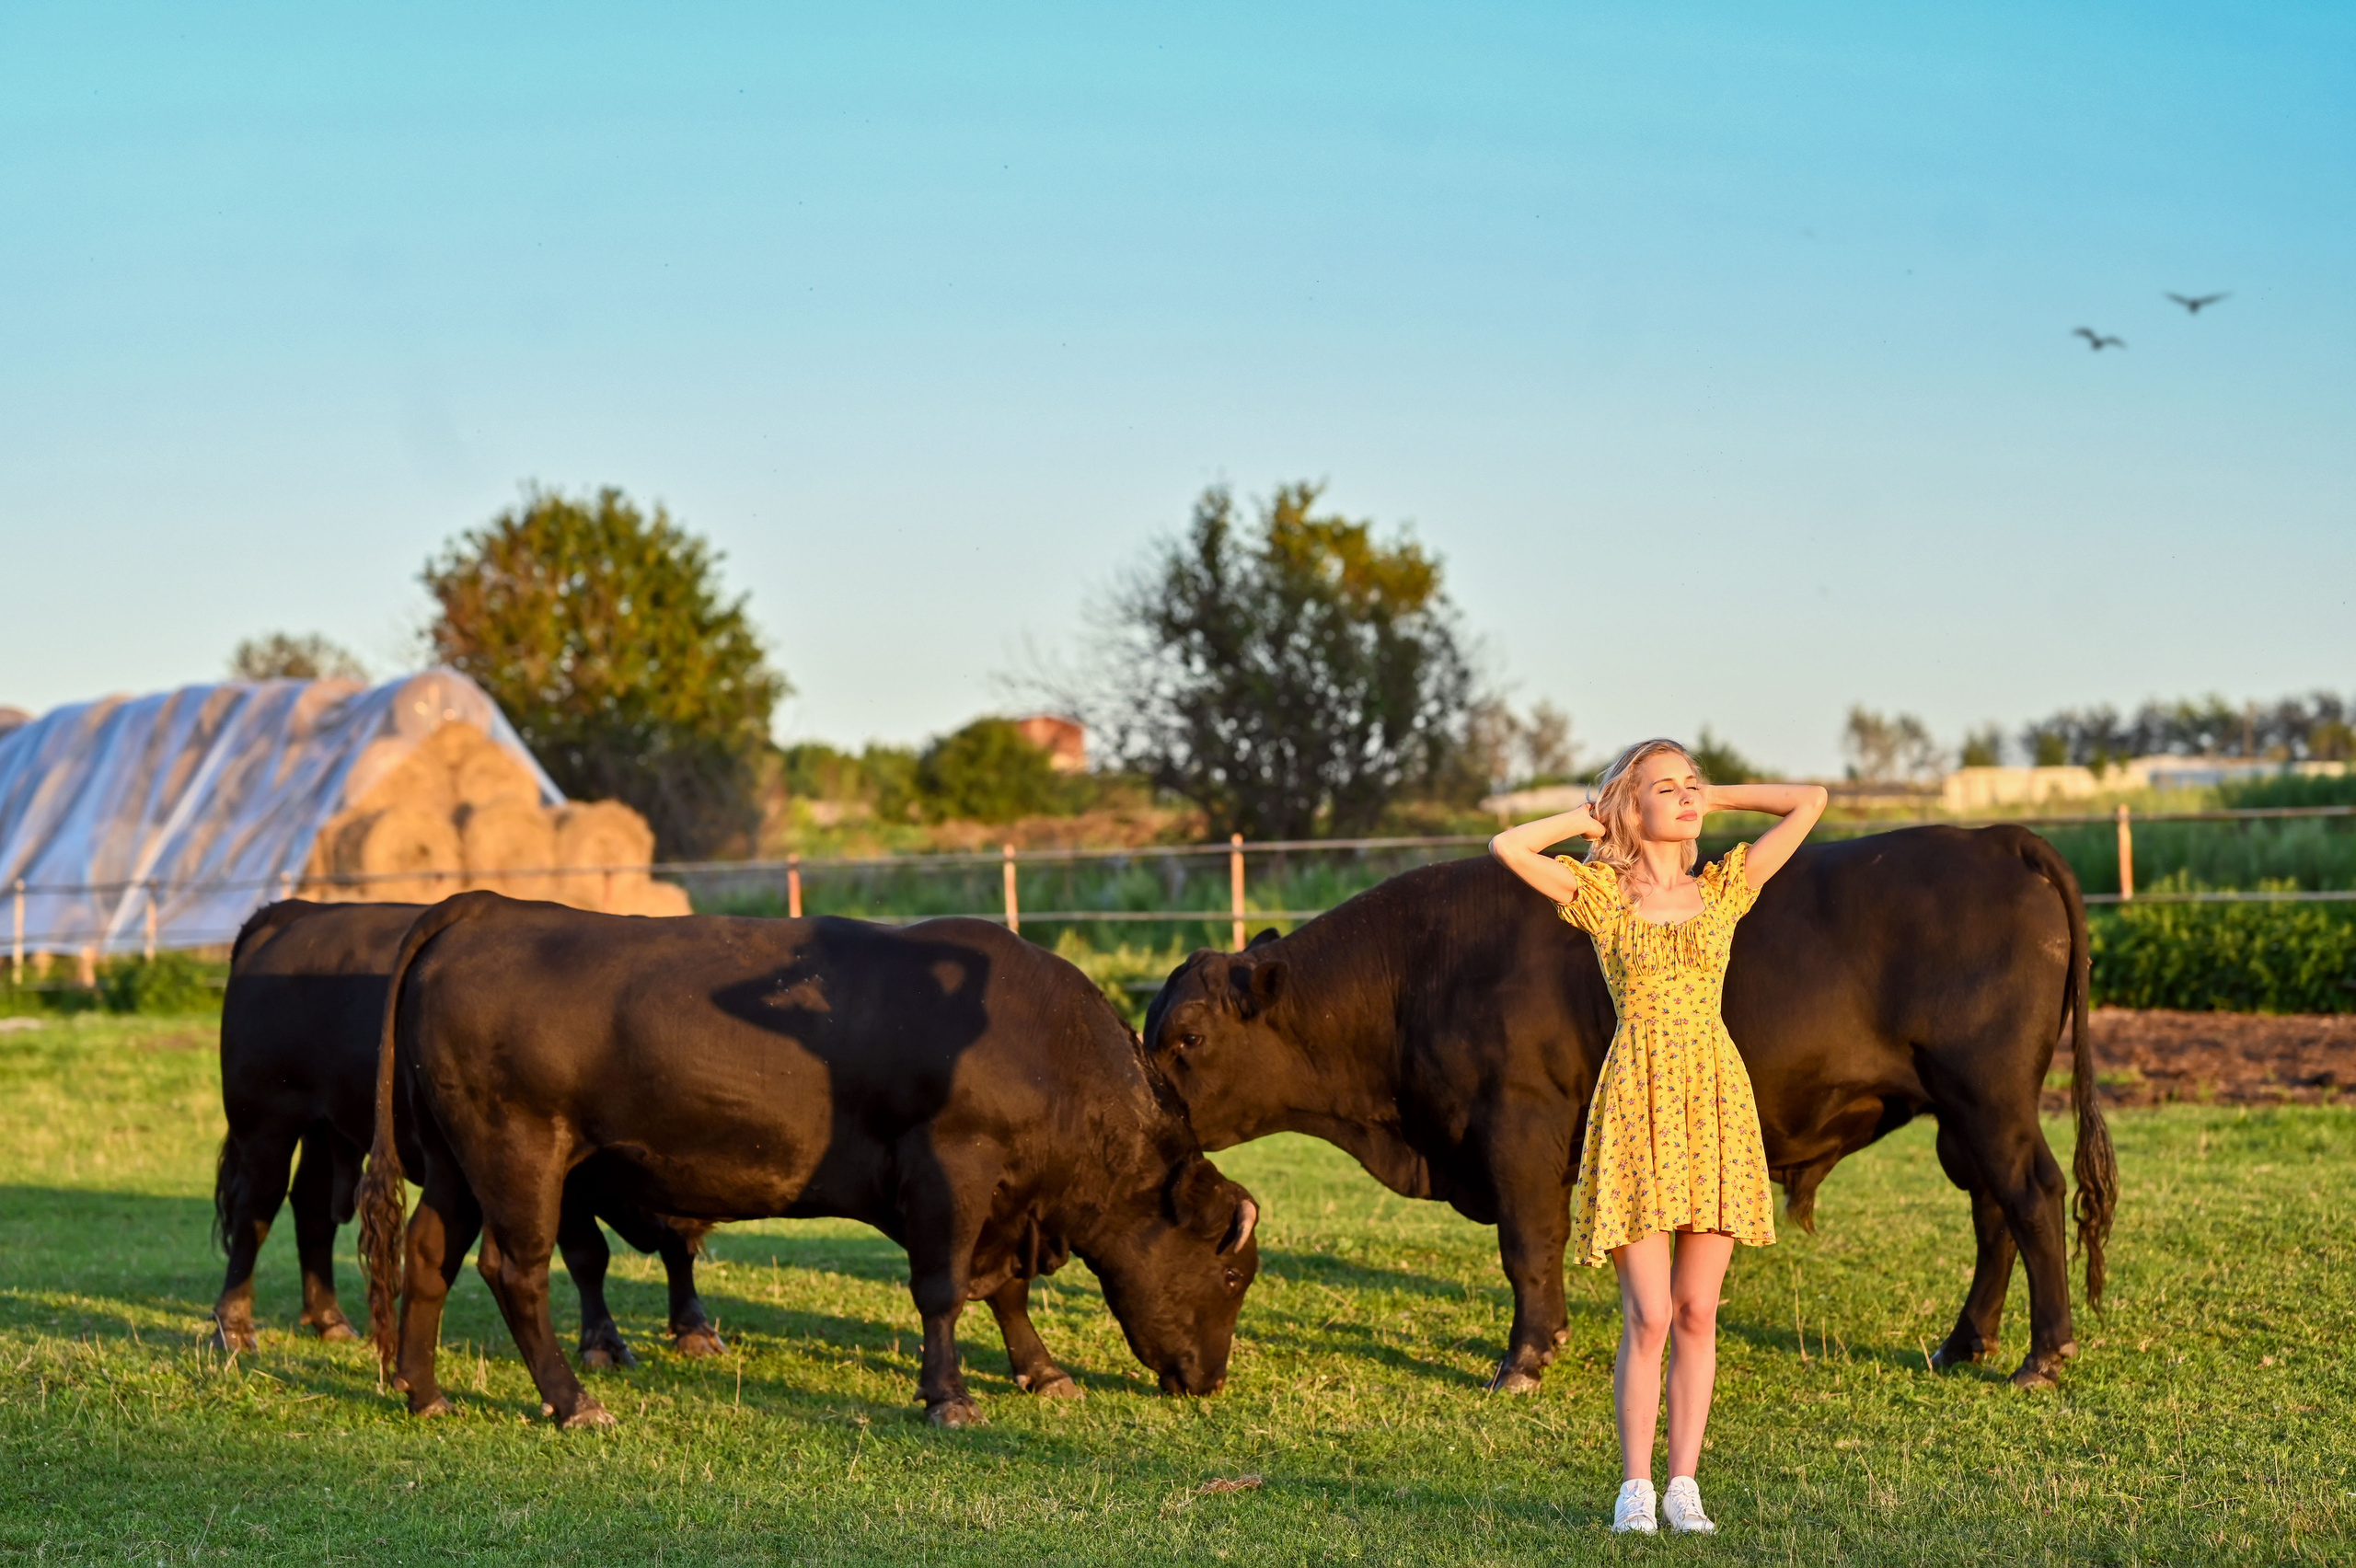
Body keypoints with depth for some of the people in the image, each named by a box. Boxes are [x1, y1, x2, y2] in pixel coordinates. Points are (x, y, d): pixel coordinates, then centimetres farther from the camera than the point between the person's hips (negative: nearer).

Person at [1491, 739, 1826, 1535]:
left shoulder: (1723, 889, 10)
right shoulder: (1600, 893, 4)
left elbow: (1810, 800, 10)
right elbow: (1507, 846, -10)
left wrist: (1713, 796, 13)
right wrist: (1590, 820, 3)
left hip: (1714, 1109, 3)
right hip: (1635, 1108, -3)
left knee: (1696, 1312, 4)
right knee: (1648, 1315, -4)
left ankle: (1684, 1484, 11)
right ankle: (1634, 1488, 6)